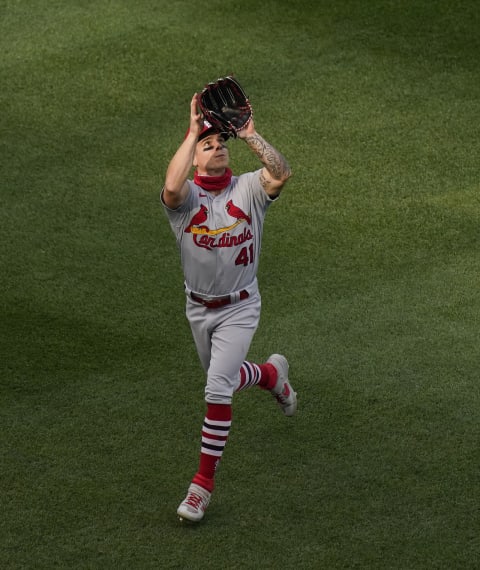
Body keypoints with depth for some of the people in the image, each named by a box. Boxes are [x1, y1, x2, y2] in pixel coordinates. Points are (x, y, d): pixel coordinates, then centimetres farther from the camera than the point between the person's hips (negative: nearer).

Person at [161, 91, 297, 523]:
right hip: (199, 308, 3)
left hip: (239, 308, -3)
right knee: (225, 379, 23)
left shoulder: (248, 189, -9)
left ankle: (204, 482, -6)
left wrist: (249, 134, -32)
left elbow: (282, 174, -30)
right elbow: (172, 187, -38)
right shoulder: (186, 196, -11)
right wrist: (194, 131, -34)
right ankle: (272, 373, 57)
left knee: (218, 389, -14)